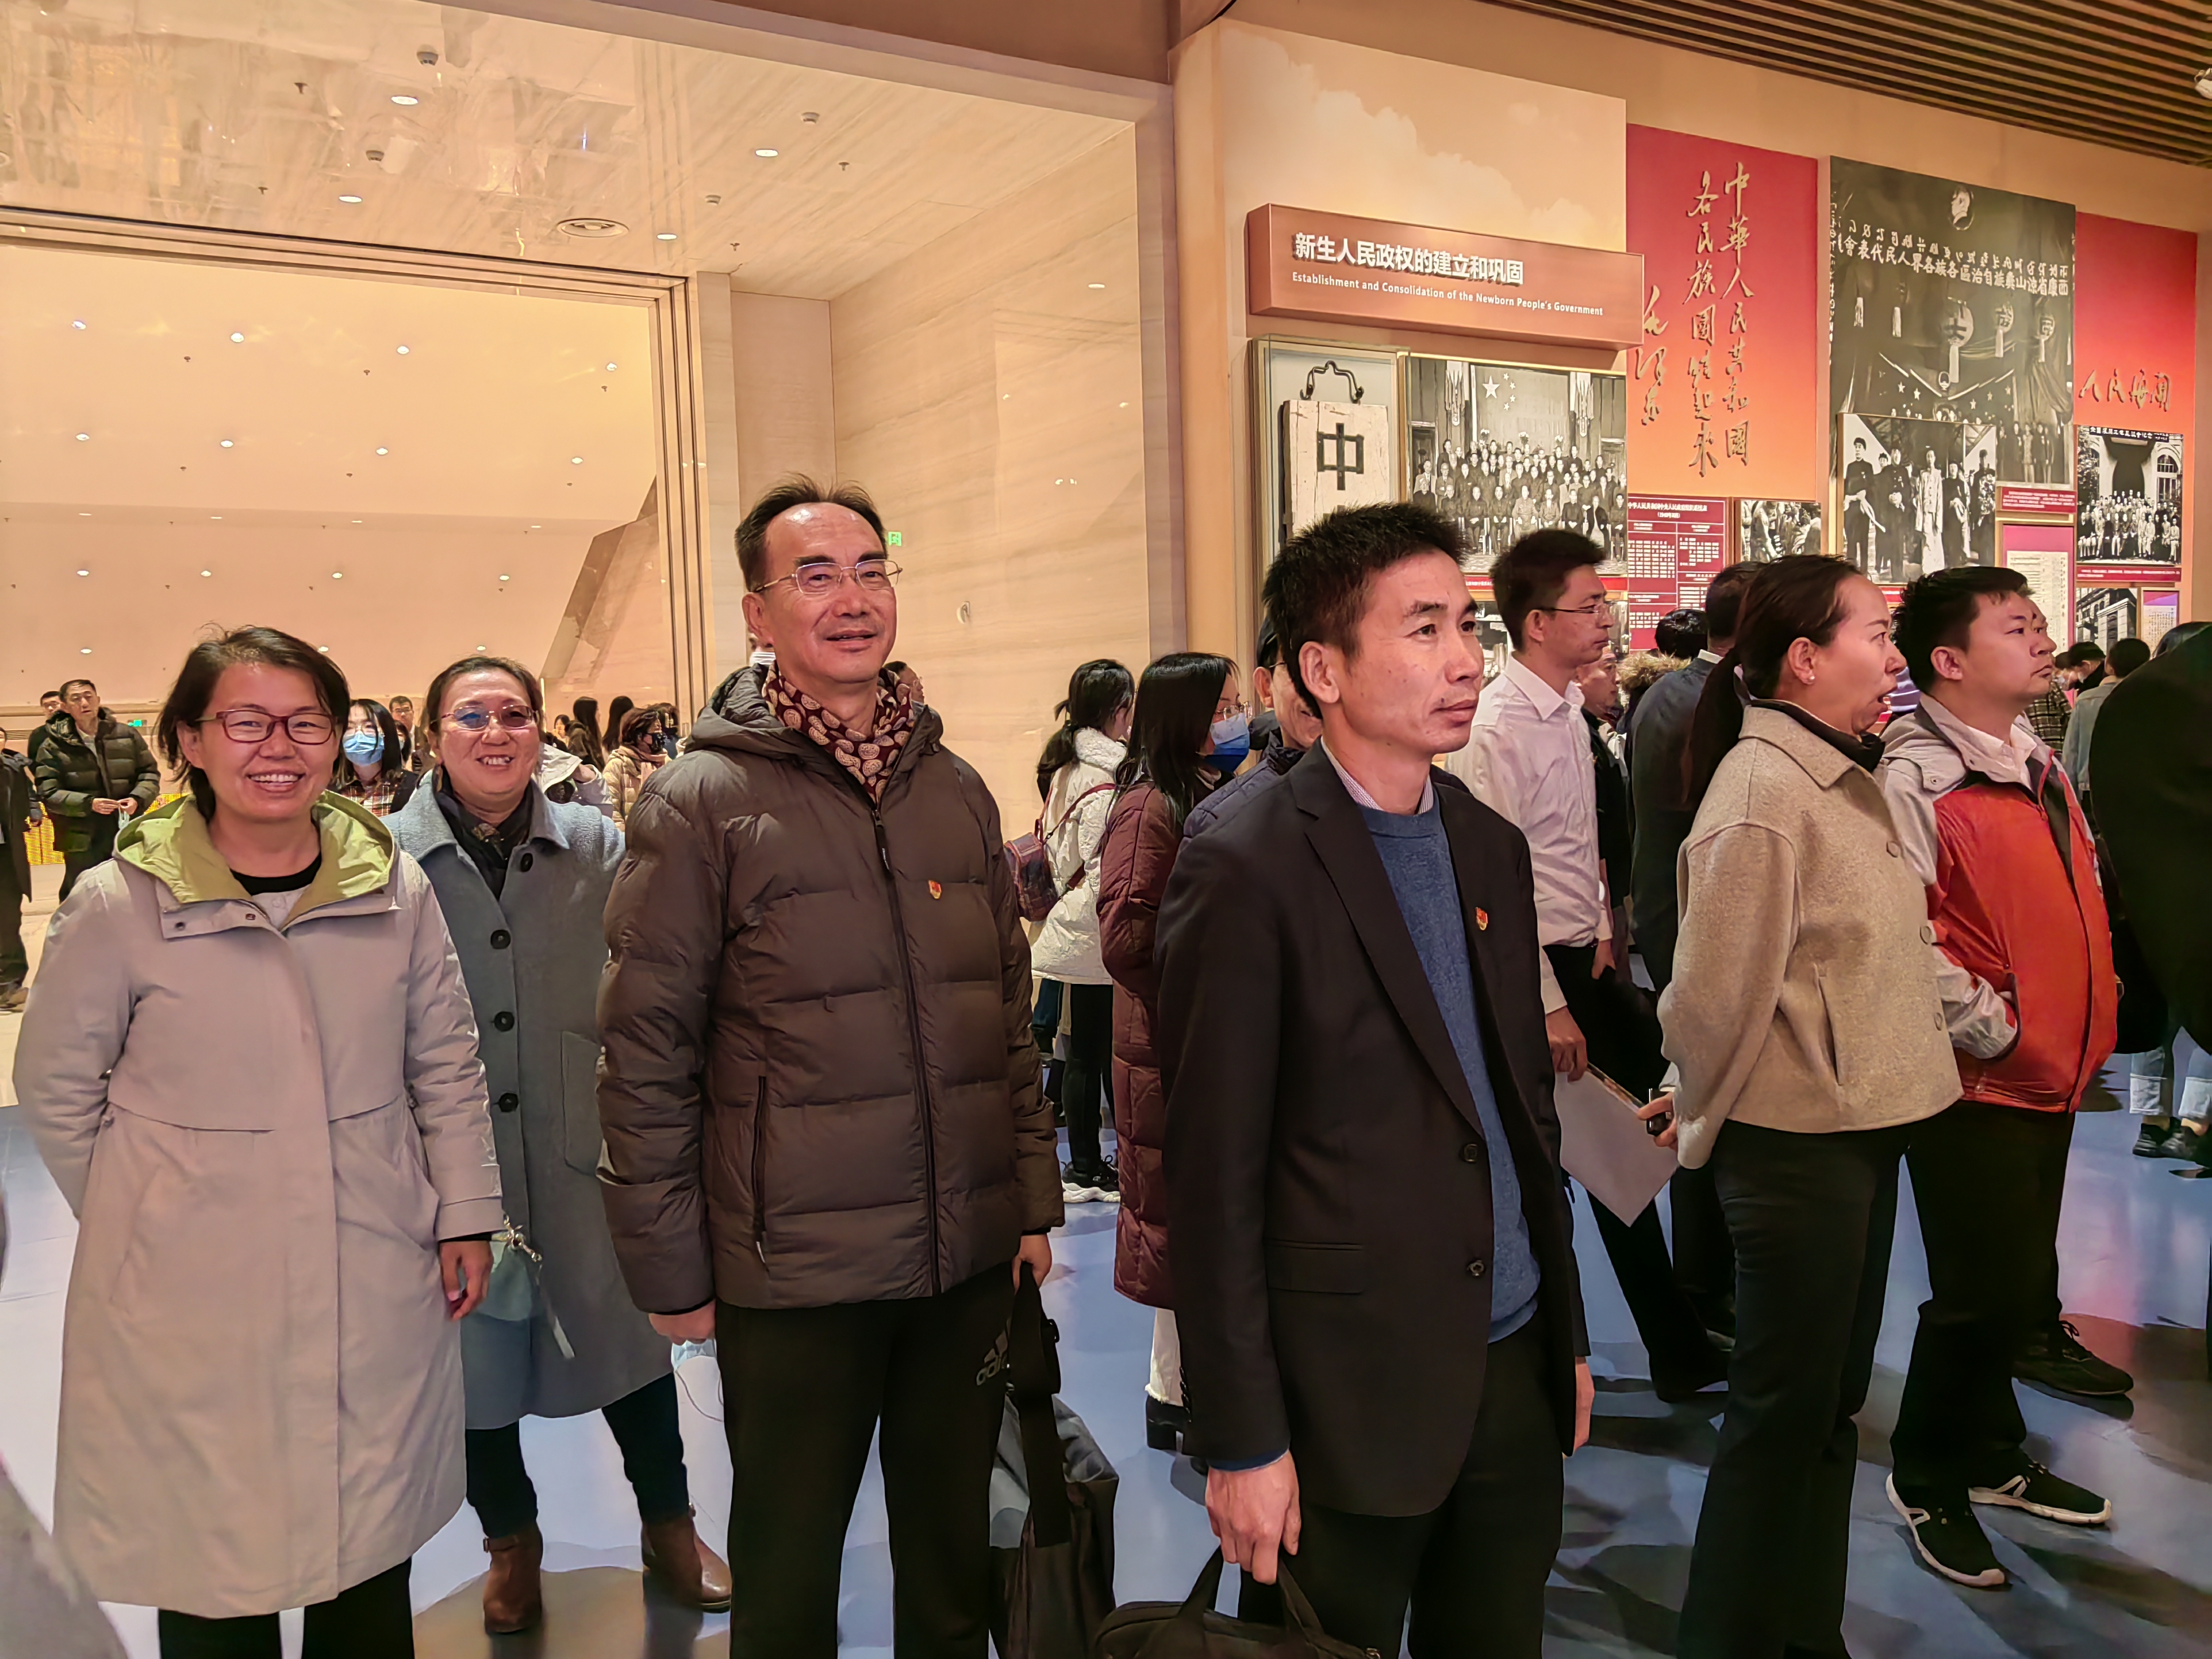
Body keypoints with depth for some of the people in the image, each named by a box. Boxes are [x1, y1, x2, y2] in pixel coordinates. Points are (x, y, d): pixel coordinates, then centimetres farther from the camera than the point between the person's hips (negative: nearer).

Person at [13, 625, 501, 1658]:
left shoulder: (395, 887, -1)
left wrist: (466, 1213, 5)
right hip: (194, 1303, -2)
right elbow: (55, 1088, 3)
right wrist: (151, 1218, 5)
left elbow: (447, 1061, 7)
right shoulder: (117, 905, -8)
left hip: (380, 1289, 2)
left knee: (372, 1561, 16)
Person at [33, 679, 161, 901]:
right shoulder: (53, 746, -4)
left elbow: (150, 774, 8)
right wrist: (88, 804, -22)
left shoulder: (127, 735, 4)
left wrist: (138, 799, -11)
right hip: (83, 841, -2)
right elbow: (49, 794, -8)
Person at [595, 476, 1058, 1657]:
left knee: (954, 1554, 20)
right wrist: (669, 1270, -6)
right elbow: (644, 1057, -7)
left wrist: (1033, 1199, 10)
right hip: (794, 1271, -4)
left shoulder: (955, 787, 6)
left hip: (973, 1257, 4)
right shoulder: (700, 800, -8)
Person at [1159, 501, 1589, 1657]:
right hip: (1347, 1404, -6)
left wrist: (1566, 1334, 15)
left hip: (1516, 1376, 7)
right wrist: (1241, 1442, -13)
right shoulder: (1248, 871, -15)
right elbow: (1215, 1181, -14)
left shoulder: (1491, 846, 7)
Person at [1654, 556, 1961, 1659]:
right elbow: (1719, 993, -17)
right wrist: (1697, 1125, -6)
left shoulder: (1845, 778, 8)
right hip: (1795, 1143, -9)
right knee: (1783, 1409, 5)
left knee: (1832, 1400, 19)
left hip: (1866, 1126, 9)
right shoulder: (1761, 793, -20)